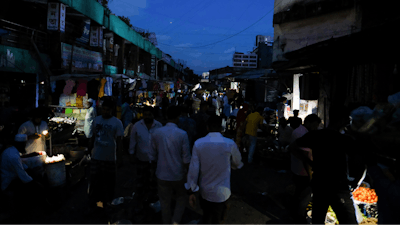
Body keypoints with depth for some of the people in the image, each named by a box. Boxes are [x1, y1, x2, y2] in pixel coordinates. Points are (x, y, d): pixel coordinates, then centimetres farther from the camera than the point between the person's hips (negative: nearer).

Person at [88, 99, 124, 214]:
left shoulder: (117, 123, -9)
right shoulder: (96, 120, 3)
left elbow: (119, 141, -8)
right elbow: (94, 136, 12)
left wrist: (119, 157, -9)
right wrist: (89, 149, 13)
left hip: (110, 158, -3)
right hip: (96, 157, 3)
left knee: (108, 181, 12)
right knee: (94, 181, 7)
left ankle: (106, 202, 31)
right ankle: (92, 205, 18)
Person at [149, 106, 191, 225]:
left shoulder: (156, 133, -4)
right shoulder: (182, 134, -14)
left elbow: (152, 155, 4)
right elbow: (186, 158, -11)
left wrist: (153, 168, 18)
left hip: (162, 174, 3)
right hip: (178, 174, -2)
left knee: (165, 201, 16)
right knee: (182, 197, 21)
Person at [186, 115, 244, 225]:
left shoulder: (198, 143, -11)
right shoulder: (230, 144, -14)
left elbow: (193, 169, -11)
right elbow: (238, 163, 5)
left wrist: (191, 192, -2)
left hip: (204, 191, 2)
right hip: (222, 193, -2)